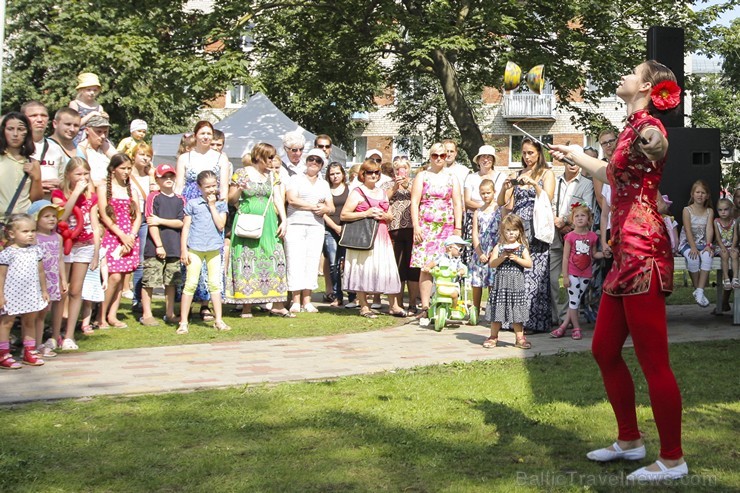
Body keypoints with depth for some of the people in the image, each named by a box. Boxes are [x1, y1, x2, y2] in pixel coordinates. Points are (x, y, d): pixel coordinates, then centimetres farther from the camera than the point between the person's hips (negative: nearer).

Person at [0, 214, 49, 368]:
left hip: (31, 295, 6)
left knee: (30, 322, 14)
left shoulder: (36, 250, 4)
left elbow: (41, 272, 11)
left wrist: (44, 291, 13)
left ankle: (29, 352, 24)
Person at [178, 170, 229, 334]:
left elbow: (221, 225, -7)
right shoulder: (192, 204, 2)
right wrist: (183, 250, -3)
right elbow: (185, 227, 2)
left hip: (214, 249, 2)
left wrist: (212, 205, -7)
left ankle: (218, 320, 13)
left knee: (215, 284, 6)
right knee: (190, 283, -3)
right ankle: (183, 322, 2)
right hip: (195, 248, -2)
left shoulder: (221, 205, 7)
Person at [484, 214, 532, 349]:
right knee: (498, 309, 2)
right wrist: (502, 257, -18)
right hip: (501, 282, 0)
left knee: (516, 311, 4)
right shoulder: (499, 247, 4)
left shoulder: (522, 247, 6)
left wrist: (516, 258, -15)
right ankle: (493, 337, 13)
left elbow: (529, 264, -4)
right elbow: (491, 264, -4)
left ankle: (520, 338, 12)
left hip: (517, 283, 1)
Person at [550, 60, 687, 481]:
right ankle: (630, 440, 28)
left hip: (643, 253, -10)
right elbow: (612, 174, 41)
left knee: (653, 361, -5)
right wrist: (573, 154, 55)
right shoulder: (633, 129, 20)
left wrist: (650, 147, -60)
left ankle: (673, 460, 5)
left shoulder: (648, 127, -10)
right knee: (604, 350, 15)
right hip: (625, 255, 10)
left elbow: (653, 150, -38)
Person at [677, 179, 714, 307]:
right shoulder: (687, 210, -1)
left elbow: (709, 229, -5)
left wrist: (708, 245, -21)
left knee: (707, 257, -32)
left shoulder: (709, 211, 9)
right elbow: (688, 230, -12)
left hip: (703, 243, 2)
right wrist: (693, 247, -24)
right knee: (693, 258, -34)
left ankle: (700, 291, -32)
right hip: (687, 243, -2)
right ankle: (696, 289, -16)